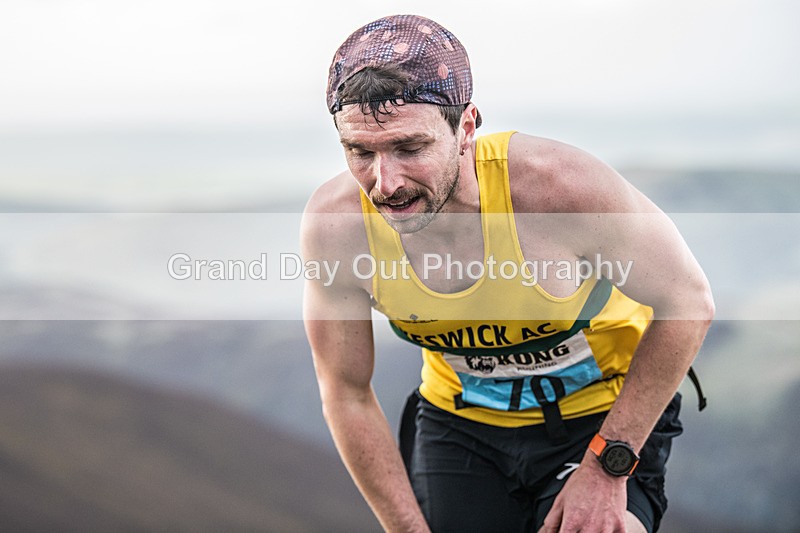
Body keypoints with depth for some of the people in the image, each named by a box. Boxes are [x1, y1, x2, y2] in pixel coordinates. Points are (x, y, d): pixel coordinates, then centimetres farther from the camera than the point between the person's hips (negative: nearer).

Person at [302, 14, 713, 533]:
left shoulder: (561, 184, -33)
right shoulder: (334, 224, -24)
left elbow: (687, 303, -19)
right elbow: (348, 395, -10)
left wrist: (606, 467, -21)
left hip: (603, 416, -2)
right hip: (460, 423, 3)